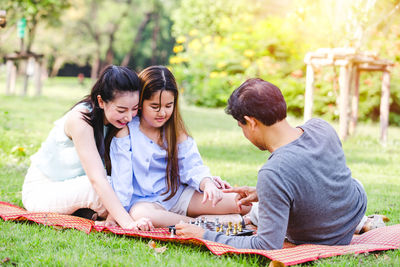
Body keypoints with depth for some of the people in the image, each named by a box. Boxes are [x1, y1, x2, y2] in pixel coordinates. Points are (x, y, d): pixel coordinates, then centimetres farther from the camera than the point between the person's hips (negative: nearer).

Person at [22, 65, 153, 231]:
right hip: (41, 190, -6)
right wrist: (127, 222, -46)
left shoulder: (120, 119, -8)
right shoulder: (81, 119, -29)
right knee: (96, 190, -34)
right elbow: (96, 178, -37)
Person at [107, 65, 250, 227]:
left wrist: (207, 183, -24)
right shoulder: (126, 130, -9)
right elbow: (121, 177, -12)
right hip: (142, 200, -3)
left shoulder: (175, 131, 5)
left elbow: (192, 167, -2)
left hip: (178, 195, 3)